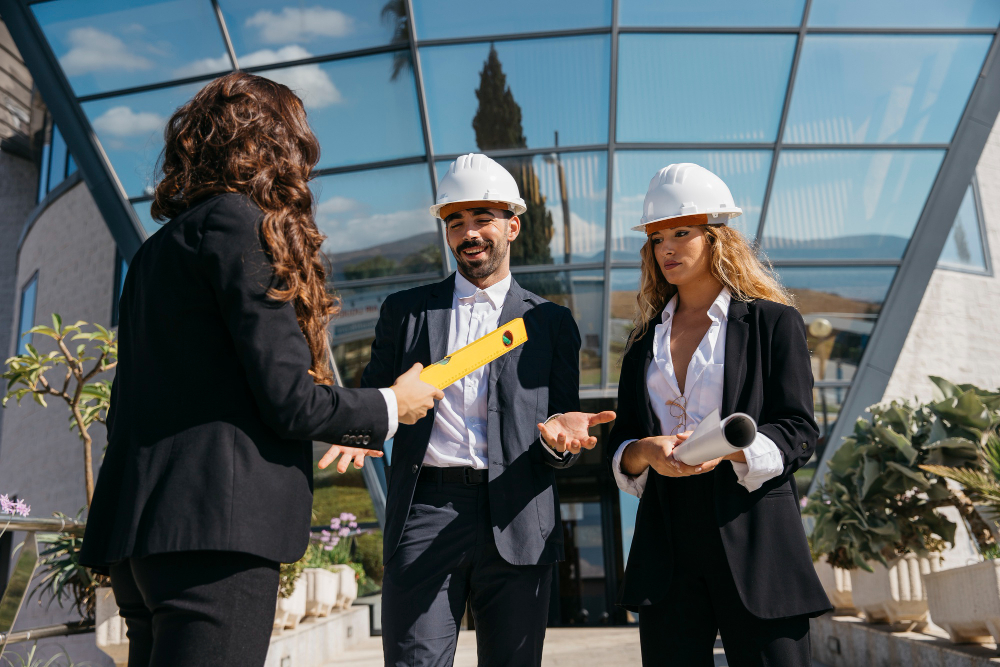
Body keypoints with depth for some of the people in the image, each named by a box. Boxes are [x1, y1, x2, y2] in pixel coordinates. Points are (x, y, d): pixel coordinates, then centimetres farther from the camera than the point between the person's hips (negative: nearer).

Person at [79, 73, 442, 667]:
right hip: (213, 525, -9)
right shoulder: (237, 223, -7)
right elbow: (290, 400, -12)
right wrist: (393, 406, 4)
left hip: (139, 525, 9)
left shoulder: (157, 248, 17)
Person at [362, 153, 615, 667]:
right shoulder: (405, 311, 14)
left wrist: (559, 437, -13)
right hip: (424, 515, 0)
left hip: (516, 524, 1)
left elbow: (564, 451, 11)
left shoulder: (553, 323, 12)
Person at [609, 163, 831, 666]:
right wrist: (646, 451, -10)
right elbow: (620, 446, 14)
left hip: (753, 535, -3)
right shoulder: (645, 341, 16)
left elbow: (797, 433, -3)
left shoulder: (773, 323, 4)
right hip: (667, 541, 4)